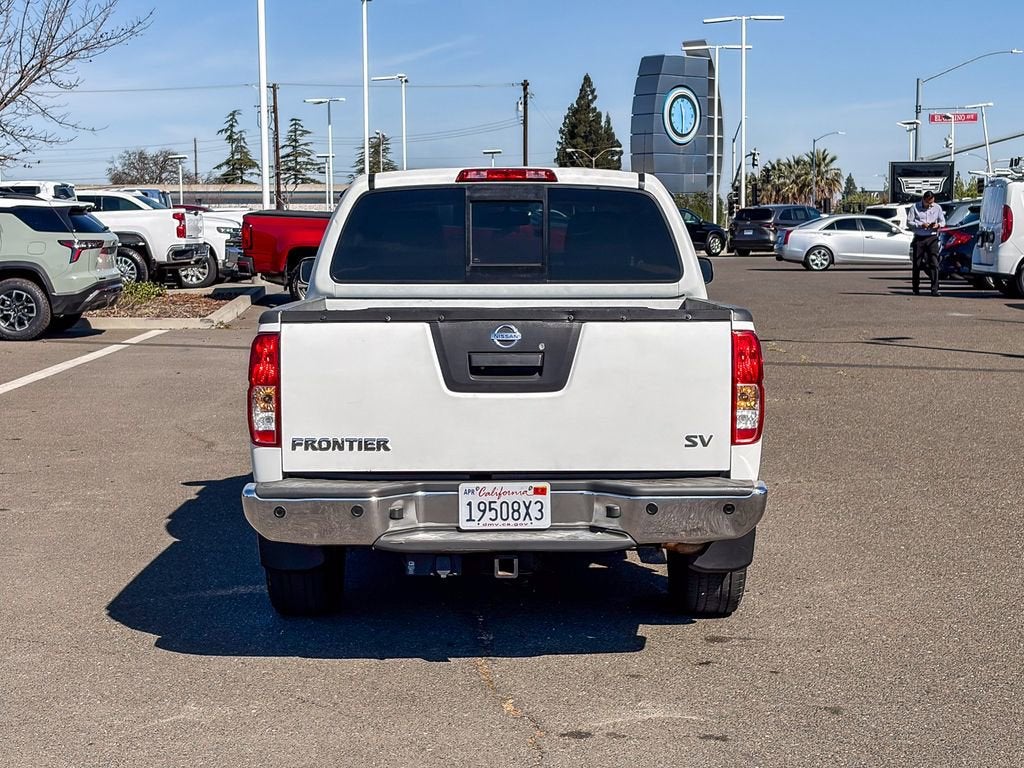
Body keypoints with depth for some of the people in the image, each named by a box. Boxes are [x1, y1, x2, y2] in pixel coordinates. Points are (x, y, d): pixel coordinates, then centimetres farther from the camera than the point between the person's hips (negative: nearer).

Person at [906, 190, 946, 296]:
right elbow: (909, 222, -1)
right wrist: (921, 225, -15)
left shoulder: (937, 208, 9)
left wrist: (938, 225, -7)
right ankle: (916, 289, 16)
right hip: (919, 238, -1)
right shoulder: (915, 207, 2)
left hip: (932, 238, 1)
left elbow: (943, 221, 16)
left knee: (934, 263, -10)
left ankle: (935, 289, -13)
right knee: (917, 264, 5)